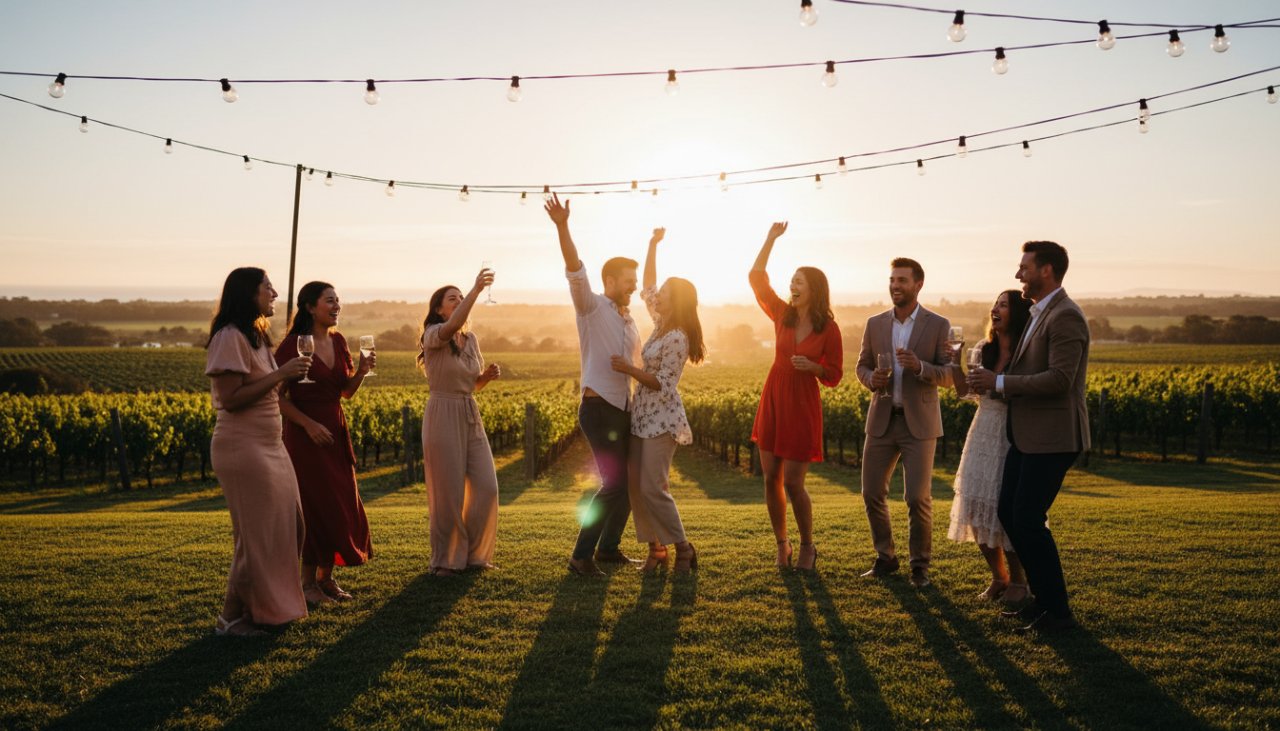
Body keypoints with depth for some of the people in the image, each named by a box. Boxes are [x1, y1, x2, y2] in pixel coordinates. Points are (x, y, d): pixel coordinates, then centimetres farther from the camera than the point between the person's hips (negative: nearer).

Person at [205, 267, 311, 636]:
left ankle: (265, 606, 20)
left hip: (269, 447, 10)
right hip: (243, 449, -10)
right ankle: (230, 617, 9)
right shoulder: (230, 337, -14)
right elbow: (230, 399, -21)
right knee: (257, 532, -4)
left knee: (286, 524, 10)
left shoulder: (256, 336, 16)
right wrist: (279, 374, -22)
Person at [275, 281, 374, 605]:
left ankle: (326, 578, 18)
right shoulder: (292, 344, -12)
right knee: (315, 506, -3)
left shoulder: (338, 341, 7)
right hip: (305, 433, -7)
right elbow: (277, 396, -13)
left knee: (341, 505, 7)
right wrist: (309, 425, -21)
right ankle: (308, 582, 9)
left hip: (336, 432, 7)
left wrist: (362, 371, -5)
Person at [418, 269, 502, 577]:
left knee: (486, 488, 3)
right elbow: (452, 326, -33)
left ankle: (473, 554, 20)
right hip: (443, 416, -6)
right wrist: (476, 289, -35)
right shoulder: (434, 335, -8)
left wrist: (488, 375, 1)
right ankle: (446, 560, 15)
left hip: (471, 417, 7)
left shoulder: (471, 339, 12)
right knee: (448, 492, -1)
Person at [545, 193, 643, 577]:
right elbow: (575, 271, -24)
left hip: (623, 410, 8)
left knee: (630, 481, 12)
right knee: (614, 482, -15)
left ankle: (608, 548, 26)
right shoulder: (592, 306, -6)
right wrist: (562, 227, -39)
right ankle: (581, 555, -6)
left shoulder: (628, 320, 17)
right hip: (598, 409, -8)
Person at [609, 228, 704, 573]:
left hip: (661, 419, -9)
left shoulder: (677, 338, -17)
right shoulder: (661, 323, 8)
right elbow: (646, 288, 17)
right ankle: (656, 547, 14)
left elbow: (664, 385, -19)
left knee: (652, 488, -10)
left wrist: (629, 369, -21)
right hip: (642, 416, 9)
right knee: (636, 486, 6)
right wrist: (653, 245, 12)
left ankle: (683, 547, 4)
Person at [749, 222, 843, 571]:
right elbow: (756, 277, -4)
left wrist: (812, 366, -22)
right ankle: (781, 544, 22)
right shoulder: (782, 314, 2)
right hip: (772, 402, 4)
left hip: (802, 407, -4)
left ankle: (807, 546, 15)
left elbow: (834, 376, -3)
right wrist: (771, 239, -8)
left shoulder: (828, 329, -7)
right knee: (771, 479, 6)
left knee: (793, 483, -5)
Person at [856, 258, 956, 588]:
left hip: (919, 422, -3)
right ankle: (885, 558, 24)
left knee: (918, 498, -7)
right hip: (882, 420, 4)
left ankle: (920, 565, 12)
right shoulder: (875, 323, 7)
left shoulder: (938, 325, -2)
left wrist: (919, 366, -24)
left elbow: (949, 375, -5)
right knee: (872, 493, 5)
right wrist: (872, 379, -9)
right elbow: (862, 365, 14)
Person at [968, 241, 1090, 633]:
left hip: (1052, 438, -10)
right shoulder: (1041, 313, 16)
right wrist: (996, 380, 10)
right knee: (1009, 513, 12)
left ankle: (1058, 610, 6)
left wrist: (999, 383, -20)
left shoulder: (1065, 316, -15)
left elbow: (1059, 379, -24)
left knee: (1028, 519, -7)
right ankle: (1043, 597, 24)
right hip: (1027, 435, 10)